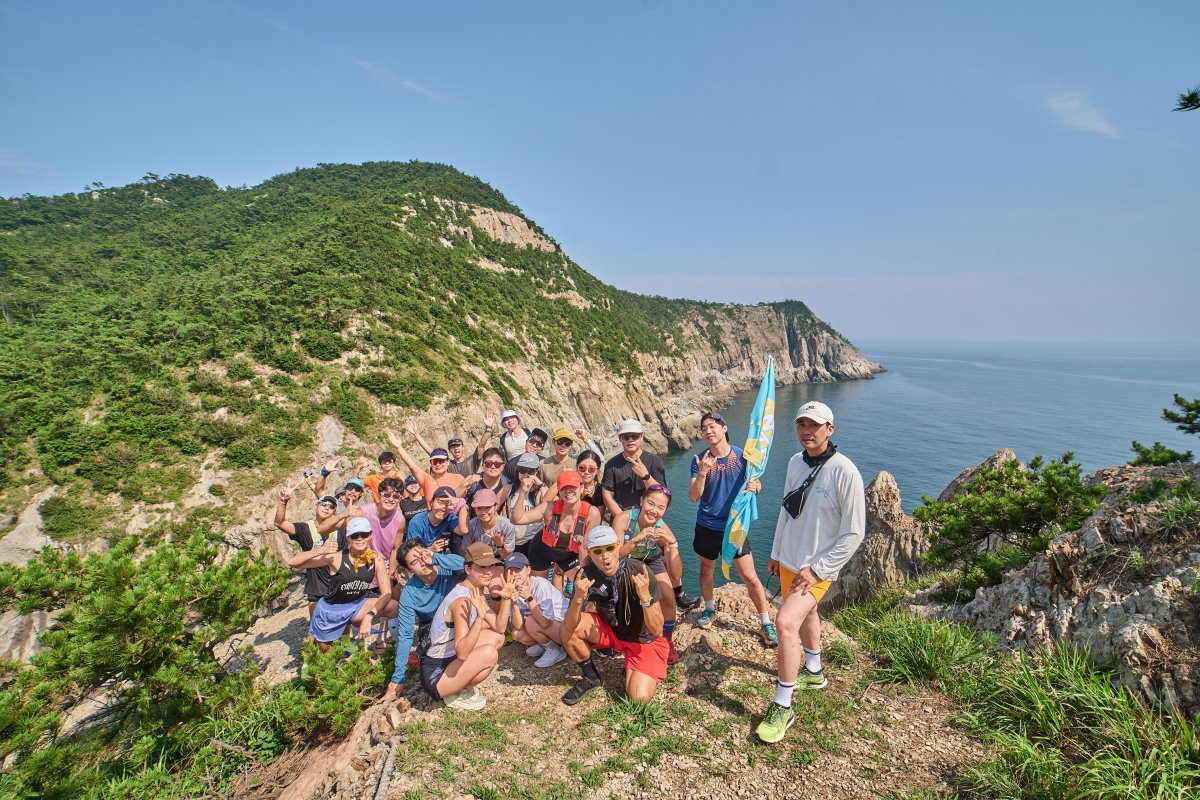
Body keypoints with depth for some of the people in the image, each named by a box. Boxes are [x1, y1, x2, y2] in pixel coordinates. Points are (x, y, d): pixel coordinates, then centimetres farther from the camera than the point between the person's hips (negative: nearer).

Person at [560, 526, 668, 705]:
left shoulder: (639, 572, -28)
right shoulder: (586, 575, -20)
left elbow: (656, 629, -27)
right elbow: (569, 626, -25)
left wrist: (646, 597, -45)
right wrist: (578, 598, -44)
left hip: (643, 638, -2)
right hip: (608, 629, 3)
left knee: (640, 698, -21)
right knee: (568, 629, -22)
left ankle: (631, 671, 15)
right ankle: (591, 677, 5)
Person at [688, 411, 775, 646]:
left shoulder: (742, 456, -8)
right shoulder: (700, 460, -8)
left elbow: (756, 483, 3)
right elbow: (693, 497, -12)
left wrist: (754, 486, -21)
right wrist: (702, 473, -29)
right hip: (707, 527, 2)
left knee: (750, 578, -1)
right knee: (706, 569, 20)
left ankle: (766, 624, 16)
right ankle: (709, 608, 44)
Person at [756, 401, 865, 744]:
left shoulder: (845, 472, -21)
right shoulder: (795, 462, -1)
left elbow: (854, 533, -17)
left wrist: (815, 569, -17)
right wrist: (776, 552, 15)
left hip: (817, 568, -7)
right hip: (788, 560, 7)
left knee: (786, 621, -18)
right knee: (805, 615, 24)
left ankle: (782, 707, -3)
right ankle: (813, 671, 49)